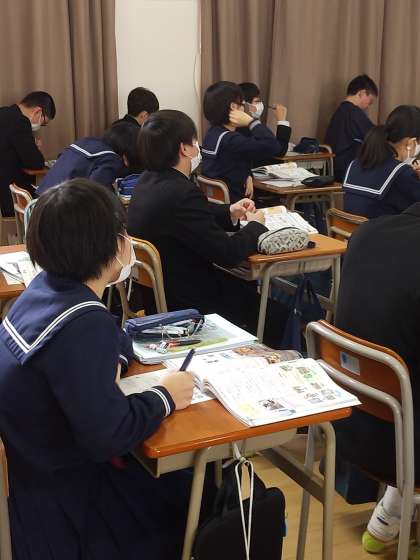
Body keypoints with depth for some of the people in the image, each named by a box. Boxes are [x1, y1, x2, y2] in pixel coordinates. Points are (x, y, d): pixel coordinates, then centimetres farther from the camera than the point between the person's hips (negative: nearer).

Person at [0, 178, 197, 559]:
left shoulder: (48, 286, -1)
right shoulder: (84, 325, -30)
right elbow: (107, 437, -31)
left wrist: (111, 367, -3)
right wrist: (165, 397, -16)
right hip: (57, 502, -9)